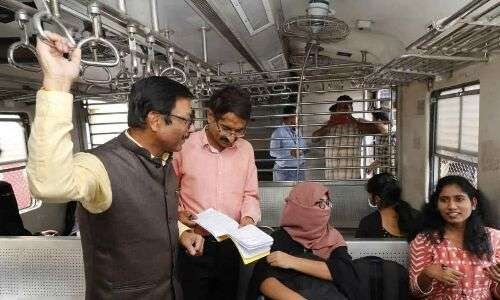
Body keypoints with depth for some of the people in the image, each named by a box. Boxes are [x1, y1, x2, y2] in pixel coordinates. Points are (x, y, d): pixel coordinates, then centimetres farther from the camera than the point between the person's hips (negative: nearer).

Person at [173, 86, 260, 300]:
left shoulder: (246, 149, 1)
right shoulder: (184, 146, -9)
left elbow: (250, 194, 5)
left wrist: (249, 217, -12)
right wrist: (178, 212, -13)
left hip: (231, 243, 3)